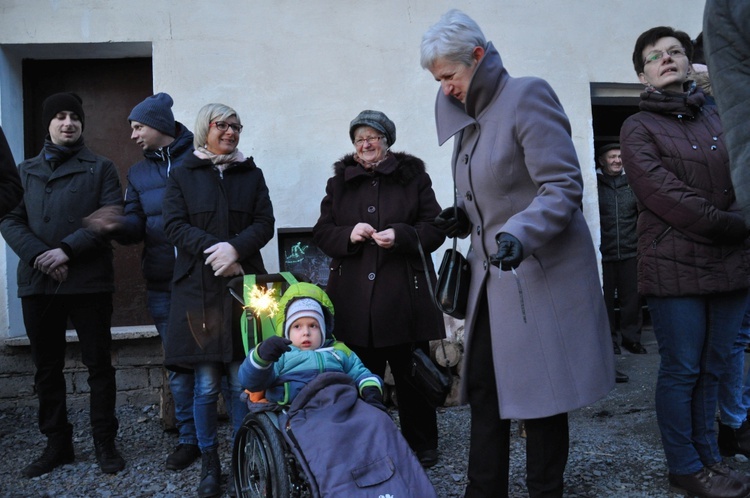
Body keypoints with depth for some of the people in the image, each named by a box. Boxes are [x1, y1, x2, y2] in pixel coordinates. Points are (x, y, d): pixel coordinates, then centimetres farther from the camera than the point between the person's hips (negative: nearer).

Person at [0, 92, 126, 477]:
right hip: (37, 283, 3)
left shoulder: (100, 168, 5)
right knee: (47, 367, 10)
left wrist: (67, 250, -16)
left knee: (98, 363, 3)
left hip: (89, 282, -3)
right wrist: (40, 255, -12)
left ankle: (105, 442, 15)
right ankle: (57, 443, 23)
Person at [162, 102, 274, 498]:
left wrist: (235, 248, -14)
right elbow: (174, 225, -1)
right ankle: (209, 464, 17)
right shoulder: (183, 174, 9)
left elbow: (265, 224, 4)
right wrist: (212, 250, -15)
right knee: (206, 384, 2)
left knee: (242, 381, 1)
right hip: (198, 288, -1)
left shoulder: (251, 174, 13)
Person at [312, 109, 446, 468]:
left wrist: (400, 235, -16)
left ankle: (421, 447, 23)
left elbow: (434, 228, 3)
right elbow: (321, 233, 10)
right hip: (354, 298, 2)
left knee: (411, 375, 7)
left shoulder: (413, 176, 7)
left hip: (404, 295, -1)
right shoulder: (339, 182, 13)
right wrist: (349, 234, -11)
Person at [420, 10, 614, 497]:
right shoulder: (470, 119, 15)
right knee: (484, 389, 8)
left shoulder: (527, 96, -10)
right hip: (494, 275, 8)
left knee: (540, 394, 1)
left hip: (541, 273, -8)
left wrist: (520, 234, -32)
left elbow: (563, 186, -17)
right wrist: (465, 218, 4)